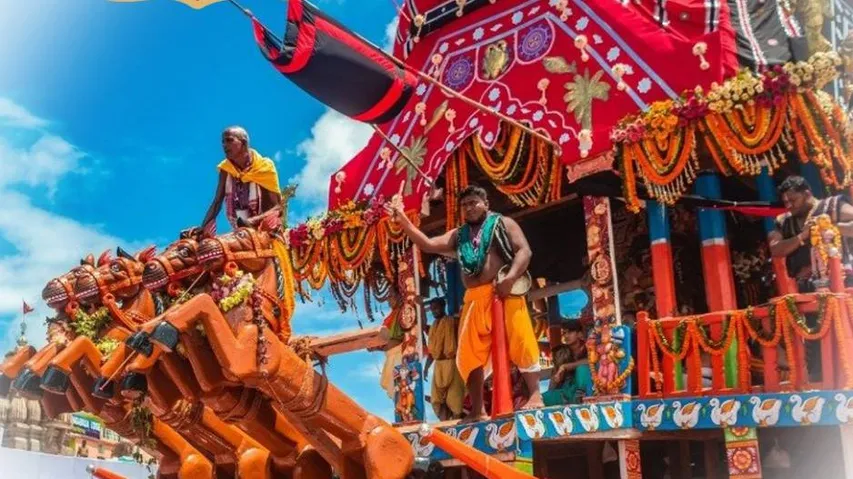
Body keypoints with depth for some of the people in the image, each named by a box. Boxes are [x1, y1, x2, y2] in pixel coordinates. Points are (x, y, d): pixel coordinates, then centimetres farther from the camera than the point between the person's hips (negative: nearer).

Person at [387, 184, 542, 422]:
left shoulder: (503, 224, 8)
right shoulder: (458, 235, 20)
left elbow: (524, 251, -3)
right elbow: (428, 244, 9)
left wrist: (510, 278, -19)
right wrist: (403, 222, -3)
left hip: (503, 293, -5)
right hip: (474, 299, 5)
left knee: (520, 343, -12)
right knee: (470, 354, 2)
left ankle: (535, 396, -5)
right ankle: (477, 410, 8)